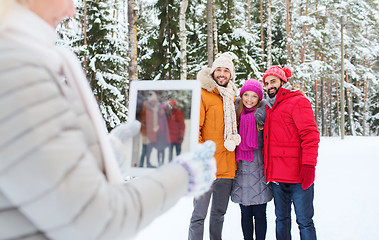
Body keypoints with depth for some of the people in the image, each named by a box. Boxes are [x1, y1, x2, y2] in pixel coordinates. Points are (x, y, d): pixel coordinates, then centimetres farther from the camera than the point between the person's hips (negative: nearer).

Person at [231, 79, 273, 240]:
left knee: (259, 214, 1)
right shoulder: (237, 115, 8)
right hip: (241, 171, 3)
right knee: (245, 214, 9)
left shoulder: (263, 115, -2)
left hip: (259, 171, -3)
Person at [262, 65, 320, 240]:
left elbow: (310, 135, -12)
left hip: (298, 175, -7)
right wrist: (269, 170, 18)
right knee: (281, 220, 14)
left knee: (304, 222, -3)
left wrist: (308, 166, -21)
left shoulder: (298, 102, -3)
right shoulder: (270, 107, 19)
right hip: (277, 176, 7)